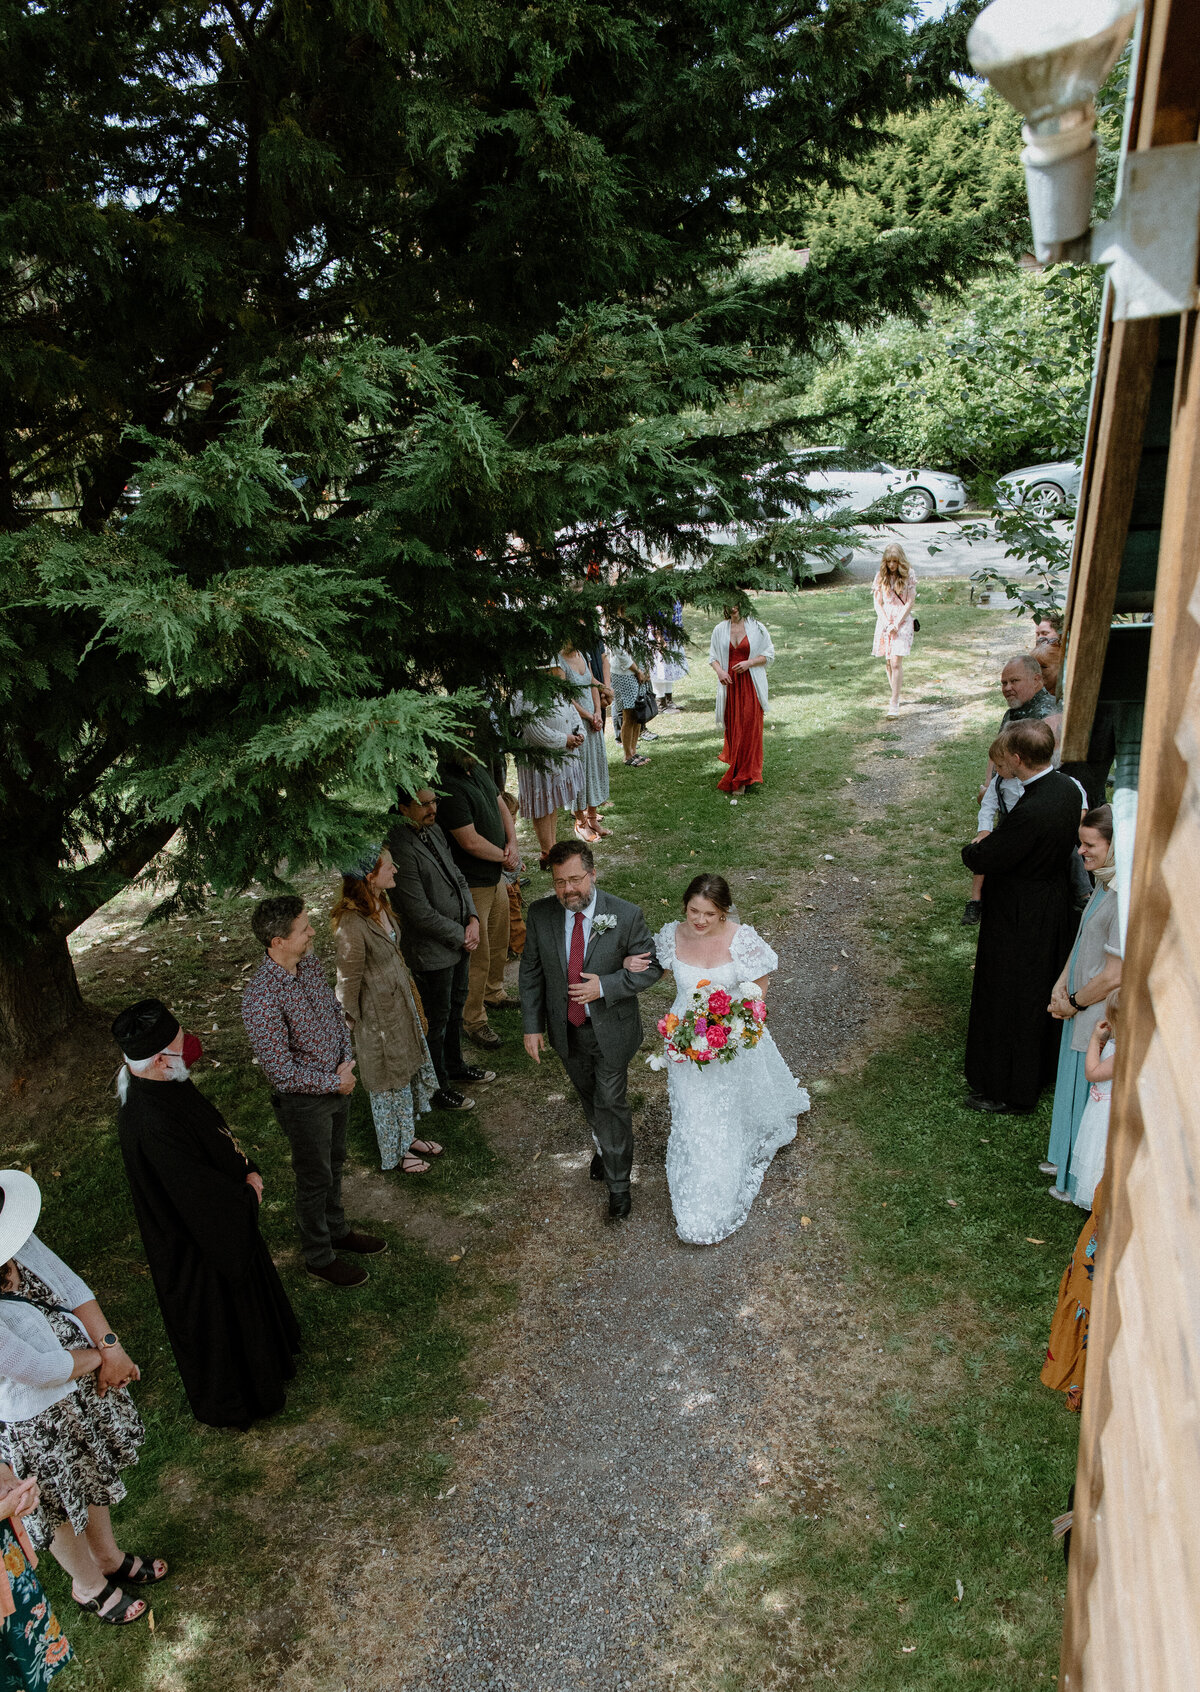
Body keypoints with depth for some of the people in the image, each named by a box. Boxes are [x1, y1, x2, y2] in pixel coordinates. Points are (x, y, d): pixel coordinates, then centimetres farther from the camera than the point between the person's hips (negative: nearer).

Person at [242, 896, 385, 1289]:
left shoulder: (309, 963, -8)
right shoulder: (261, 998, -33)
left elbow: (335, 1011, 7)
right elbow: (282, 1072, -27)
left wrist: (346, 1061, -7)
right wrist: (334, 1083, -17)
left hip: (337, 1083, 7)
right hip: (303, 1100, -7)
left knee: (334, 1164, 27)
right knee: (315, 1179, 14)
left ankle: (337, 1231, 50)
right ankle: (319, 1258, 37)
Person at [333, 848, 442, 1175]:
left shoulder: (381, 905, -3)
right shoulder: (351, 923, -31)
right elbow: (349, 979, -20)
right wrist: (351, 1024, -8)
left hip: (401, 999, 8)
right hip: (377, 1013, -8)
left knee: (413, 1069, 21)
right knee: (390, 1081, 12)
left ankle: (408, 1136, 44)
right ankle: (397, 1151, 35)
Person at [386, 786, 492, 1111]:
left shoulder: (434, 831, 1)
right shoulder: (401, 849, -27)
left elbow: (458, 877, 10)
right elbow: (420, 913, -27)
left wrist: (472, 919, -4)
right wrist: (462, 936, -15)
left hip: (459, 941, 9)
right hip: (431, 951, -9)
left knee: (456, 1007, 25)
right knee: (436, 1021, 9)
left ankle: (455, 1067, 46)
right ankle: (437, 1090, 28)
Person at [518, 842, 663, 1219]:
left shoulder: (626, 916, -22)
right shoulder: (540, 915, -14)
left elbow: (650, 967, -13)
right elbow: (531, 972, -3)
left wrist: (605, 986, -26)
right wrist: (532, 1025, -3)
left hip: (611, 1029, -3)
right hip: (566, 1030, 3)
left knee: (611, 1103, 7)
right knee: (589, 1097, 24)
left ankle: (618, 1181, 27)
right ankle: (604, 1146, 52)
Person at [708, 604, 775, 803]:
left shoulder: (756, 628, -1)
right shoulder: (720, 630, 7)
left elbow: (769, 653, 2)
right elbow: (712, 655, 12)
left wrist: (749, 662, -14)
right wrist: (719, 670, -9)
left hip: (750, 684, -3)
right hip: (729, 684, 3)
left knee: (748, 730, -6)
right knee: (733, 728, 4)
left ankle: (739, 781, -3)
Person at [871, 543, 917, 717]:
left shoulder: (909, 575, -2)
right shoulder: (880, 576, 4)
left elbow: (910, 602, -5)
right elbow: (877, 603, 4)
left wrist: (897, 624, -12)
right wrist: (886, 623, -9)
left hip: (903, 621, -3)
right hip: (885, 621, 3)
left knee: (896, 662, -13)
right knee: (889, 663, 6)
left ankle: (894, 703, -13)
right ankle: (896, 697, 22)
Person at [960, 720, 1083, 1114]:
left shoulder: (1031, 812, -34)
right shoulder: (1068, 788, -5)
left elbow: (983, 860, -25)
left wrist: (973, 848, -1)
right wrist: (993, 843, 0)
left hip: (1020, 919, -9)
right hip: (1055, 906, 9)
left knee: (1008, 1002, 8)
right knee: (1042, 992, 25)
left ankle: (1009, 1092, 25)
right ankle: (1041, 1065, 46)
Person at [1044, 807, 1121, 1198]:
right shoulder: (1107, 882, 1)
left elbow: (1114, 976, -26)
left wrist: (1073, 1003, -11)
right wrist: (1061, 985, 1)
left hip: (1102, 1020, -9)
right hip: (1083, 1010, 9)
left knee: (1088, 1094, 9)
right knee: (1074, 1086, 24)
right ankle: (1065, 1159, 45)